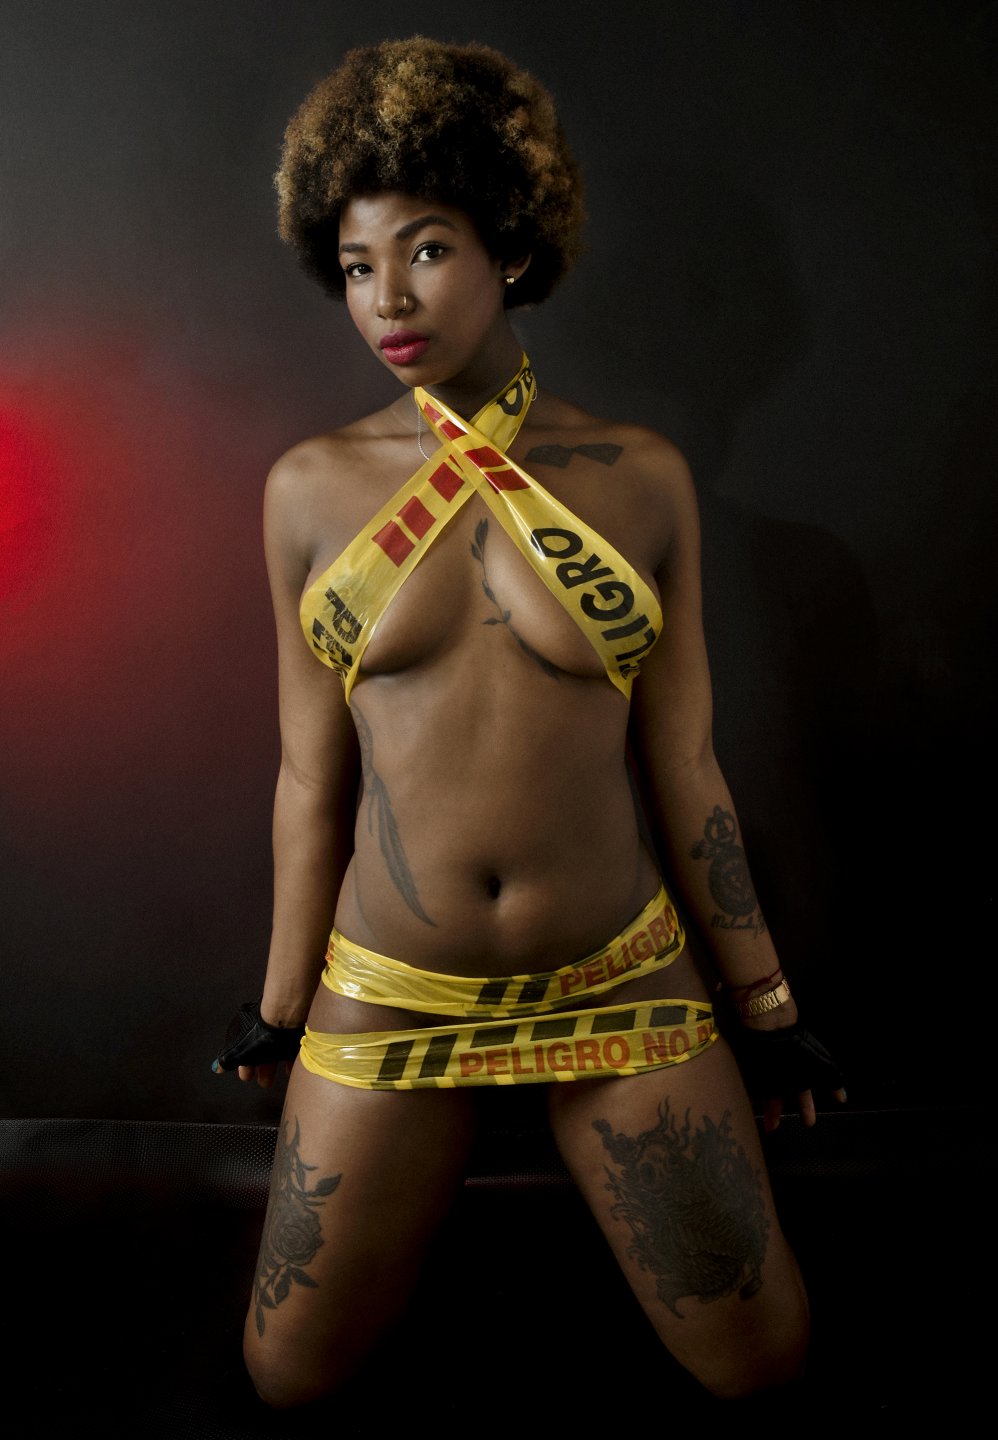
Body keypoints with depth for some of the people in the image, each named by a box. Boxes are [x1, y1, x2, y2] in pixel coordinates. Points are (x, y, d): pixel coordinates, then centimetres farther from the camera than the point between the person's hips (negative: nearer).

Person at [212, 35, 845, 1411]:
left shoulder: (641, 478, -4)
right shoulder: (313, 488, -2)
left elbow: (682, 762, 0)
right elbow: (311, 773, 3)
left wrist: (763, 1002, 5)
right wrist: (281, 1003, 9)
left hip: (621, 980, 0)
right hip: (391, 993, 1)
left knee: (762, 1358, 10)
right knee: (288, 1368, 11)